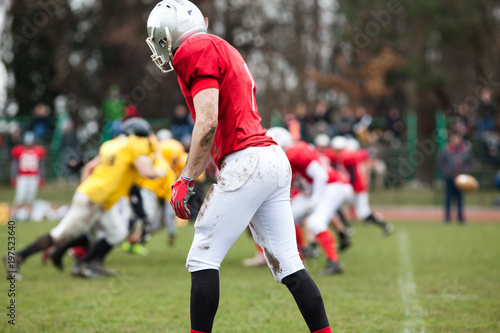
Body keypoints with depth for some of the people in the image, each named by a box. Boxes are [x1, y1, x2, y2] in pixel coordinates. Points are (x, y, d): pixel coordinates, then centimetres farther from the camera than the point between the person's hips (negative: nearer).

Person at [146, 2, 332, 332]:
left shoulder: (195, 50, -4)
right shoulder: (223, 50, 25)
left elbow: (207, 124, -14)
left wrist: (186, 180, -10)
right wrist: (190, 178, 27)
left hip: (247, 163, -9)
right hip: (275, 160, 9)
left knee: (203, 259, -3)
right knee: (288, 264, 8)